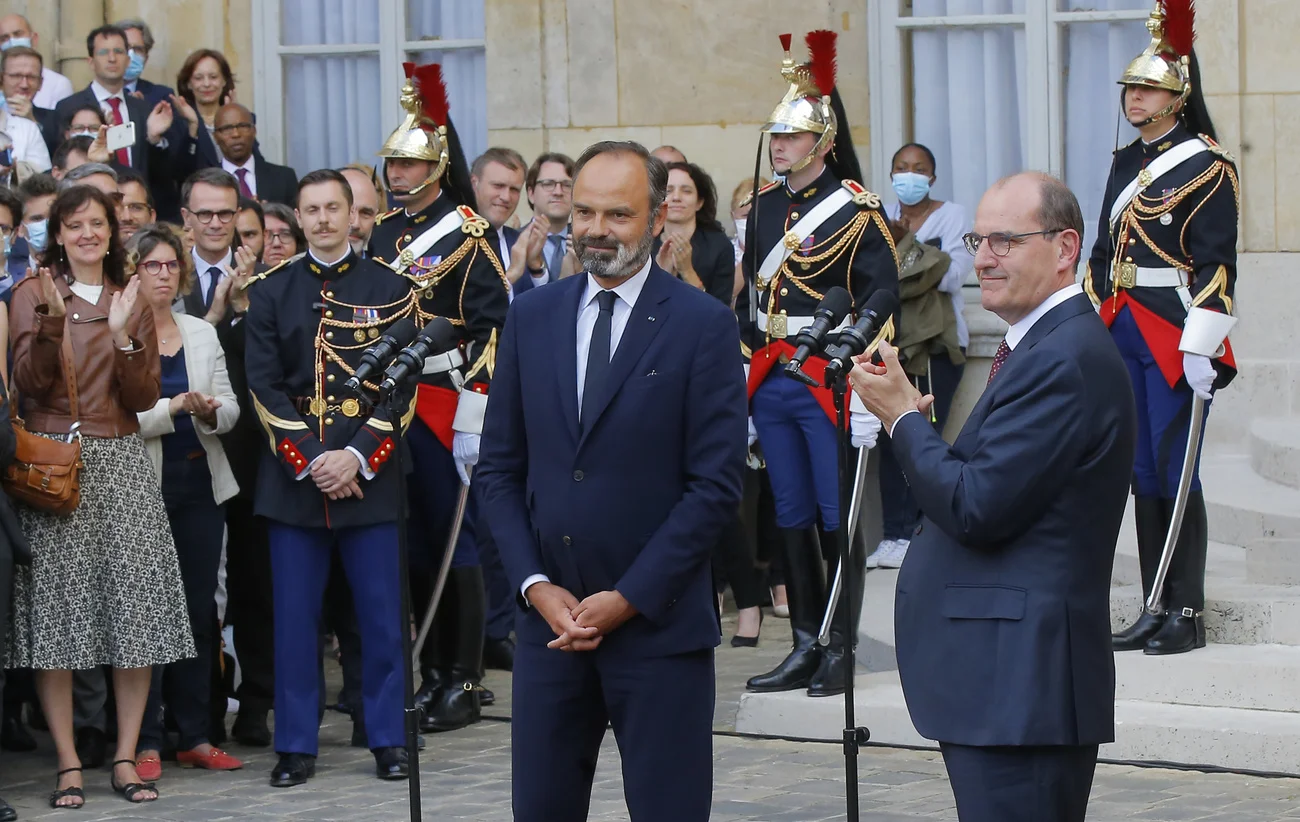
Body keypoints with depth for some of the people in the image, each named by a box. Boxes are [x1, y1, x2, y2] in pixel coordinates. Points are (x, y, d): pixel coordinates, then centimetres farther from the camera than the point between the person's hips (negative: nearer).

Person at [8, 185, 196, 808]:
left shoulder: (133, 299, 13)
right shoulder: (33, 293, 5)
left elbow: (145, 397, 5)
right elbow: (29, 384, -6)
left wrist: (122, 335, -10)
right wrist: (53, 321, -19)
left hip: (121, 461, 3)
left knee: (136, 608, -3)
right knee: (56, 610, -6)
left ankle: (126, 758, 4)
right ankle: (68, 764, -2)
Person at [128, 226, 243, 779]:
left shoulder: (202, 333, 12)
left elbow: (230, 408, 9)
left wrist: (212, 412, -13)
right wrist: (173, 408, -22)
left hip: (201, 484, 5)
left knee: (199, 610, 6)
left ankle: (194, 736, 12)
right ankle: (145, 741, 1)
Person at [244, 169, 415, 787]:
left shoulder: (389, 289, 5)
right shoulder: (271, 292, 7)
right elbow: (264, 386, 2)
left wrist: (358, 456, -11)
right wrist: (309, 462, -9)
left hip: (368, 475, -1)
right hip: (293, 477, 1)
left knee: (382, 614, 2)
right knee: (294, 615, 2)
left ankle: (388, 738, 11)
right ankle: (297, 745, 9)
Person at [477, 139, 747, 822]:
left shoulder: (704, 325, -5)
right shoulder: (532, 317, 7)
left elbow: (716, 484, -9)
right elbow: (500, 467, 9)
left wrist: (627, 599, -12)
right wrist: (536, 585, -4)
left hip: (659, 622, -3)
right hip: (550, 616, 4)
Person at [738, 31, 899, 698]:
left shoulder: (857, 211, -8)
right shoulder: (765, 207, 12)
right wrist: (742, 378, 15)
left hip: (828, 384, -6)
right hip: (771, 385, 6)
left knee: (837, 516, -1)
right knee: (791, 517, 10)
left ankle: (841, 650, 6)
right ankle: (805, 647, 17)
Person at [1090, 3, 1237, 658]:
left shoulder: (1206, 166, -7)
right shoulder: (1126, 163, 16)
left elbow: (1216, 264, -13)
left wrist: (1201, 346, -19)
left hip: (1173, 338, -7)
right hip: (1124, 335, 7)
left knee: (1175, 472, -5)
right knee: (1142, 473, 9)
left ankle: (1189, 615, 1)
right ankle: (1154, 610, 14)